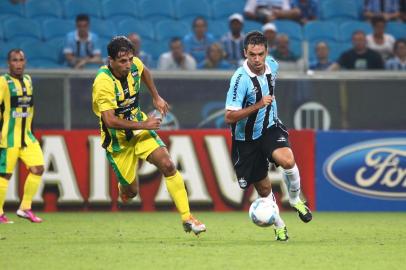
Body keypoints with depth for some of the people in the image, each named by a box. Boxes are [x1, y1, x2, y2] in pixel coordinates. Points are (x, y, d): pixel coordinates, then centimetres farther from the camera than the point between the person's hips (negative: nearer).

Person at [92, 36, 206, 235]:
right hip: (117, 139, -5)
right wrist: (142, 125, -27)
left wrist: (156, 97, 16)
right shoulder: (103, 83, -28)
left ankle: (187, 218, -13)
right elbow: (110, 121, -32)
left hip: (140, 128, 5)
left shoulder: (134, 64, -9)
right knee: (131, 191, 2)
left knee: (168, 165, -15)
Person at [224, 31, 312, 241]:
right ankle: (279, 225, 30)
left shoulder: (271, 65, -8)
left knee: (287, 161, -27)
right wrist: (257, 106, -37)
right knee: (263, 188, 5)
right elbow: (229, 117, -29)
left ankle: (295, 200, 1)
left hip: (270, 128, 3)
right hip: (246, 138, -3)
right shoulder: (241, 79, -26)